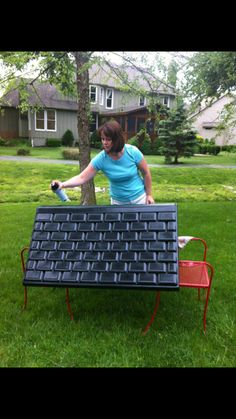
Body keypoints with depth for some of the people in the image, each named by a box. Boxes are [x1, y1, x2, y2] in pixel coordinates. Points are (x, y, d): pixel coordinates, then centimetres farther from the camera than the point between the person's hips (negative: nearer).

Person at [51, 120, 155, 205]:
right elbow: (82, 178, -20)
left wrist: (149, 195, -5)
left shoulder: (133, 152, -20)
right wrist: (63, 184, -35)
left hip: (139, 198, -1)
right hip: (118, 202, 1)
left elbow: (146, 173, -7)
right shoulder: (100, 159, -18)